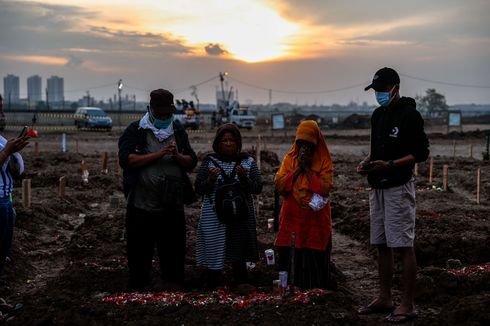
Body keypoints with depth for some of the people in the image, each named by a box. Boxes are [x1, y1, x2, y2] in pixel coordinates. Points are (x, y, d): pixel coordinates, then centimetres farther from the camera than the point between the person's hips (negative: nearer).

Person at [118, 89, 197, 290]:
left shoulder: (177, 130, 11)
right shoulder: (136, 130, -2)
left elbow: (191, 162, 8)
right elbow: (126, 160, -15)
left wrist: (177, 156, -13)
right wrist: (158, 154, -19)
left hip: (173, 206, 4)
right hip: (142, 205, -3)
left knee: (174, 250, 10)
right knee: (140, 252, 5)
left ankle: (174, 288, 22)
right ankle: (138, 289, 17)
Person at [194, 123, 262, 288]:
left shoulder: (247, 162, 6)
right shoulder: (209, 161, 4)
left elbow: (258, 188, 1)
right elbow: (198, 189, 3)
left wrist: (245, 178, -16)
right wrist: (210, 180, -15)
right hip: (214, 218, -1)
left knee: (239, 257, 3)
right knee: (214, 256, 1)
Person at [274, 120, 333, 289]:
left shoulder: (324, 161, 3)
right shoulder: (289, 159, 9)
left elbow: (325, 188, -11)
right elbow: (279, 186, -1)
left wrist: (308, 169, -11)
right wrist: (297, 169, -8)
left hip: (315, 220, -2)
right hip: (292, 218, 2)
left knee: (314, 259, -1)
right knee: (291, 256, 0)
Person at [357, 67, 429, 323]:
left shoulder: (409, 114, -10)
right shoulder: (378, 115, 14)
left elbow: (421, 153, -13)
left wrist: (389, 165, -22)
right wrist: (367, 162, 4)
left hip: (399, 188, -8)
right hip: (377, 188, 8)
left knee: (403, 245, -5)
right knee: (381, 244, 13)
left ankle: (407, 305, 0)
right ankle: (384, 298, 23)